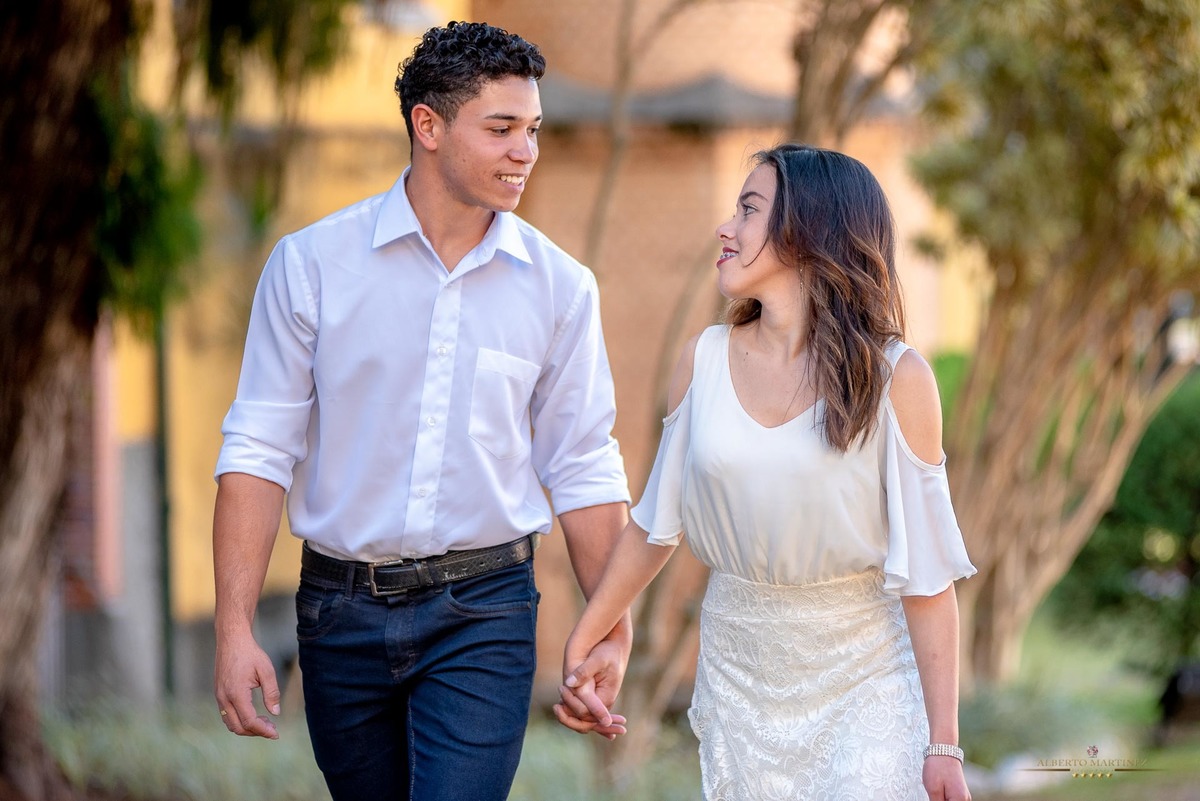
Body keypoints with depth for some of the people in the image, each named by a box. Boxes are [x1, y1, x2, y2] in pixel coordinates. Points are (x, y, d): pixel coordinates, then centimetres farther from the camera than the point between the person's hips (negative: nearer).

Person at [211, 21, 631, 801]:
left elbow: (584, 471, 6)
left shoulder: (560, 287, 0)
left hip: (483, 616, -1)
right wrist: (235, 627, -10)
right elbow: (259, 450, -4)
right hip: (342, 611, 1)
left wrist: (613, 639, 4)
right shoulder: (311, 263, -3)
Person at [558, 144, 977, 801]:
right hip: (738, 668, 4)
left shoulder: (895, 379, -11)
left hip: (865, 675, -4)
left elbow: (925, 574, -12)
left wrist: (943, 744, -13)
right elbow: (656, 523, 11)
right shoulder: (703, 362, 0)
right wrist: (581, 644, 15)